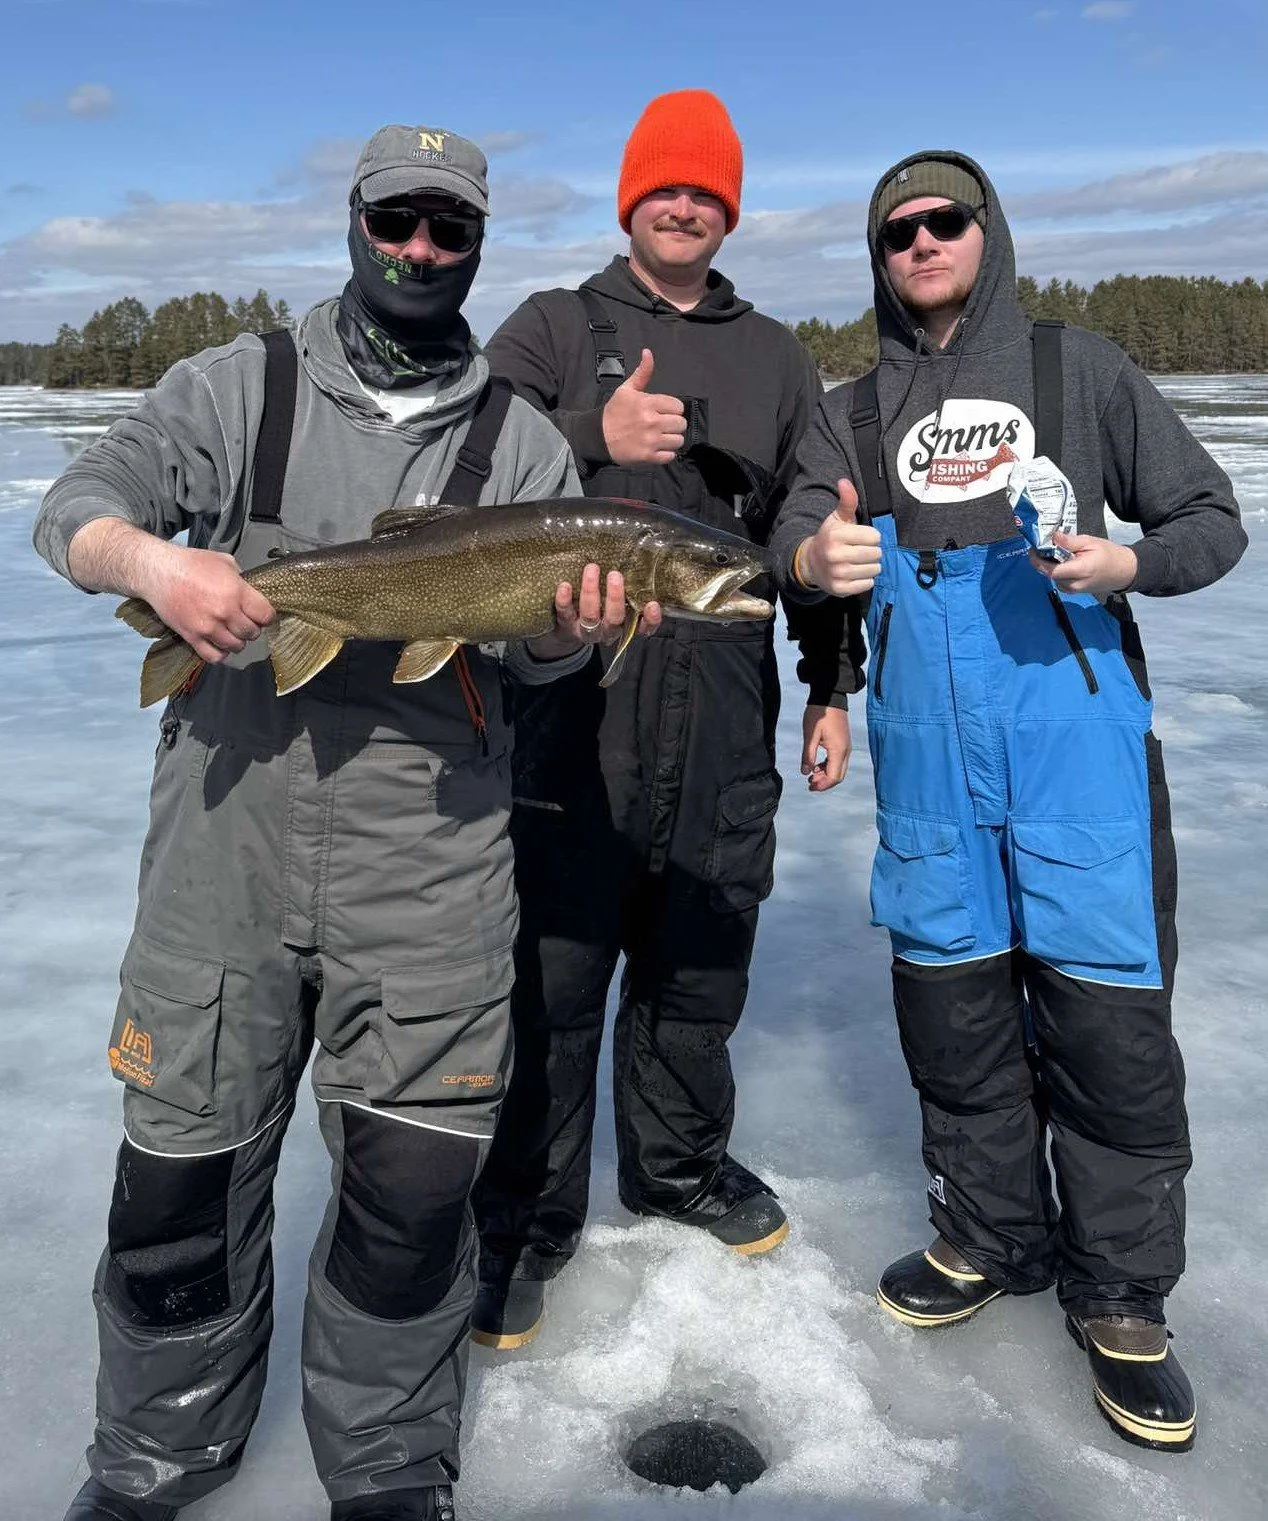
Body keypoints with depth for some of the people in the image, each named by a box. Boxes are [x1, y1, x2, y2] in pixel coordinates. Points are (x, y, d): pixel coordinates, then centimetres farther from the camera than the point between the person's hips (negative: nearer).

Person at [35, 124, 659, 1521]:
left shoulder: (522, 442, 10)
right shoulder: (238, 385, 9)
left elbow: (528, 643, 5)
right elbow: (78, 504, 3)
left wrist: (566, 631, -19)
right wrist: (153, 561, -19)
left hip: (430, 871, 0)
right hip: (225, 843, 1)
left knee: (414, 1190, 1)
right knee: (181, 1172, 9)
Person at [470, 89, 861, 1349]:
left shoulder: (775, 357, 16)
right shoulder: (552, 329, 8)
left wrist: (832, 689, 13)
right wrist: (593, 435, -20)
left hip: (722, 736, 3)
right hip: (571, 719, -3)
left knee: (700, 968, 14)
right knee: (551, 980, 1)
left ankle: (679, 1166, 36)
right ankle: (521, 1227, 18)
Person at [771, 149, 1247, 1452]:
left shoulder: (1077, 369, 9)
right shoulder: (853, 413, 14)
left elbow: (1210, 519, 8)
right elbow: (790, 540, -2)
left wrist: (1126, 566, -14)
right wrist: (816, 559, -26)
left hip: (1077, 737, -2)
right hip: (927, 756, 3)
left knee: (1106, 1013, -3)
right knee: (950, 1004, 10)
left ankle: (1119, 1300, 15)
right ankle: (990, 1238, 30)